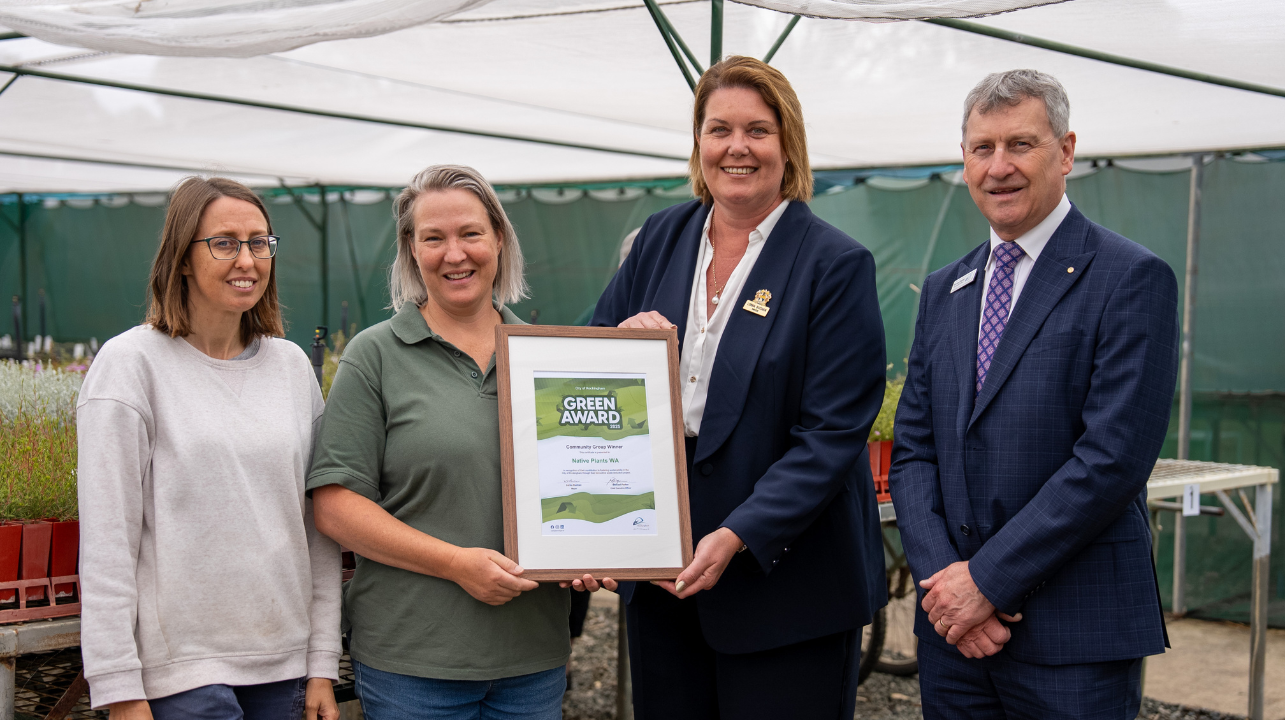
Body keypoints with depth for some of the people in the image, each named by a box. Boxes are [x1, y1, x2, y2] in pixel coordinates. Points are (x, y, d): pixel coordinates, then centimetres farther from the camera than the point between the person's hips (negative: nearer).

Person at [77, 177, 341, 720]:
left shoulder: (292, 364, 8)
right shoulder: (132, 363, -6)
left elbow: (319, 522, 9)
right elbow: (106, 539, -9)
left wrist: (323, 664, 6)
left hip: (283, 661, 5)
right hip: (180, 670, -4)